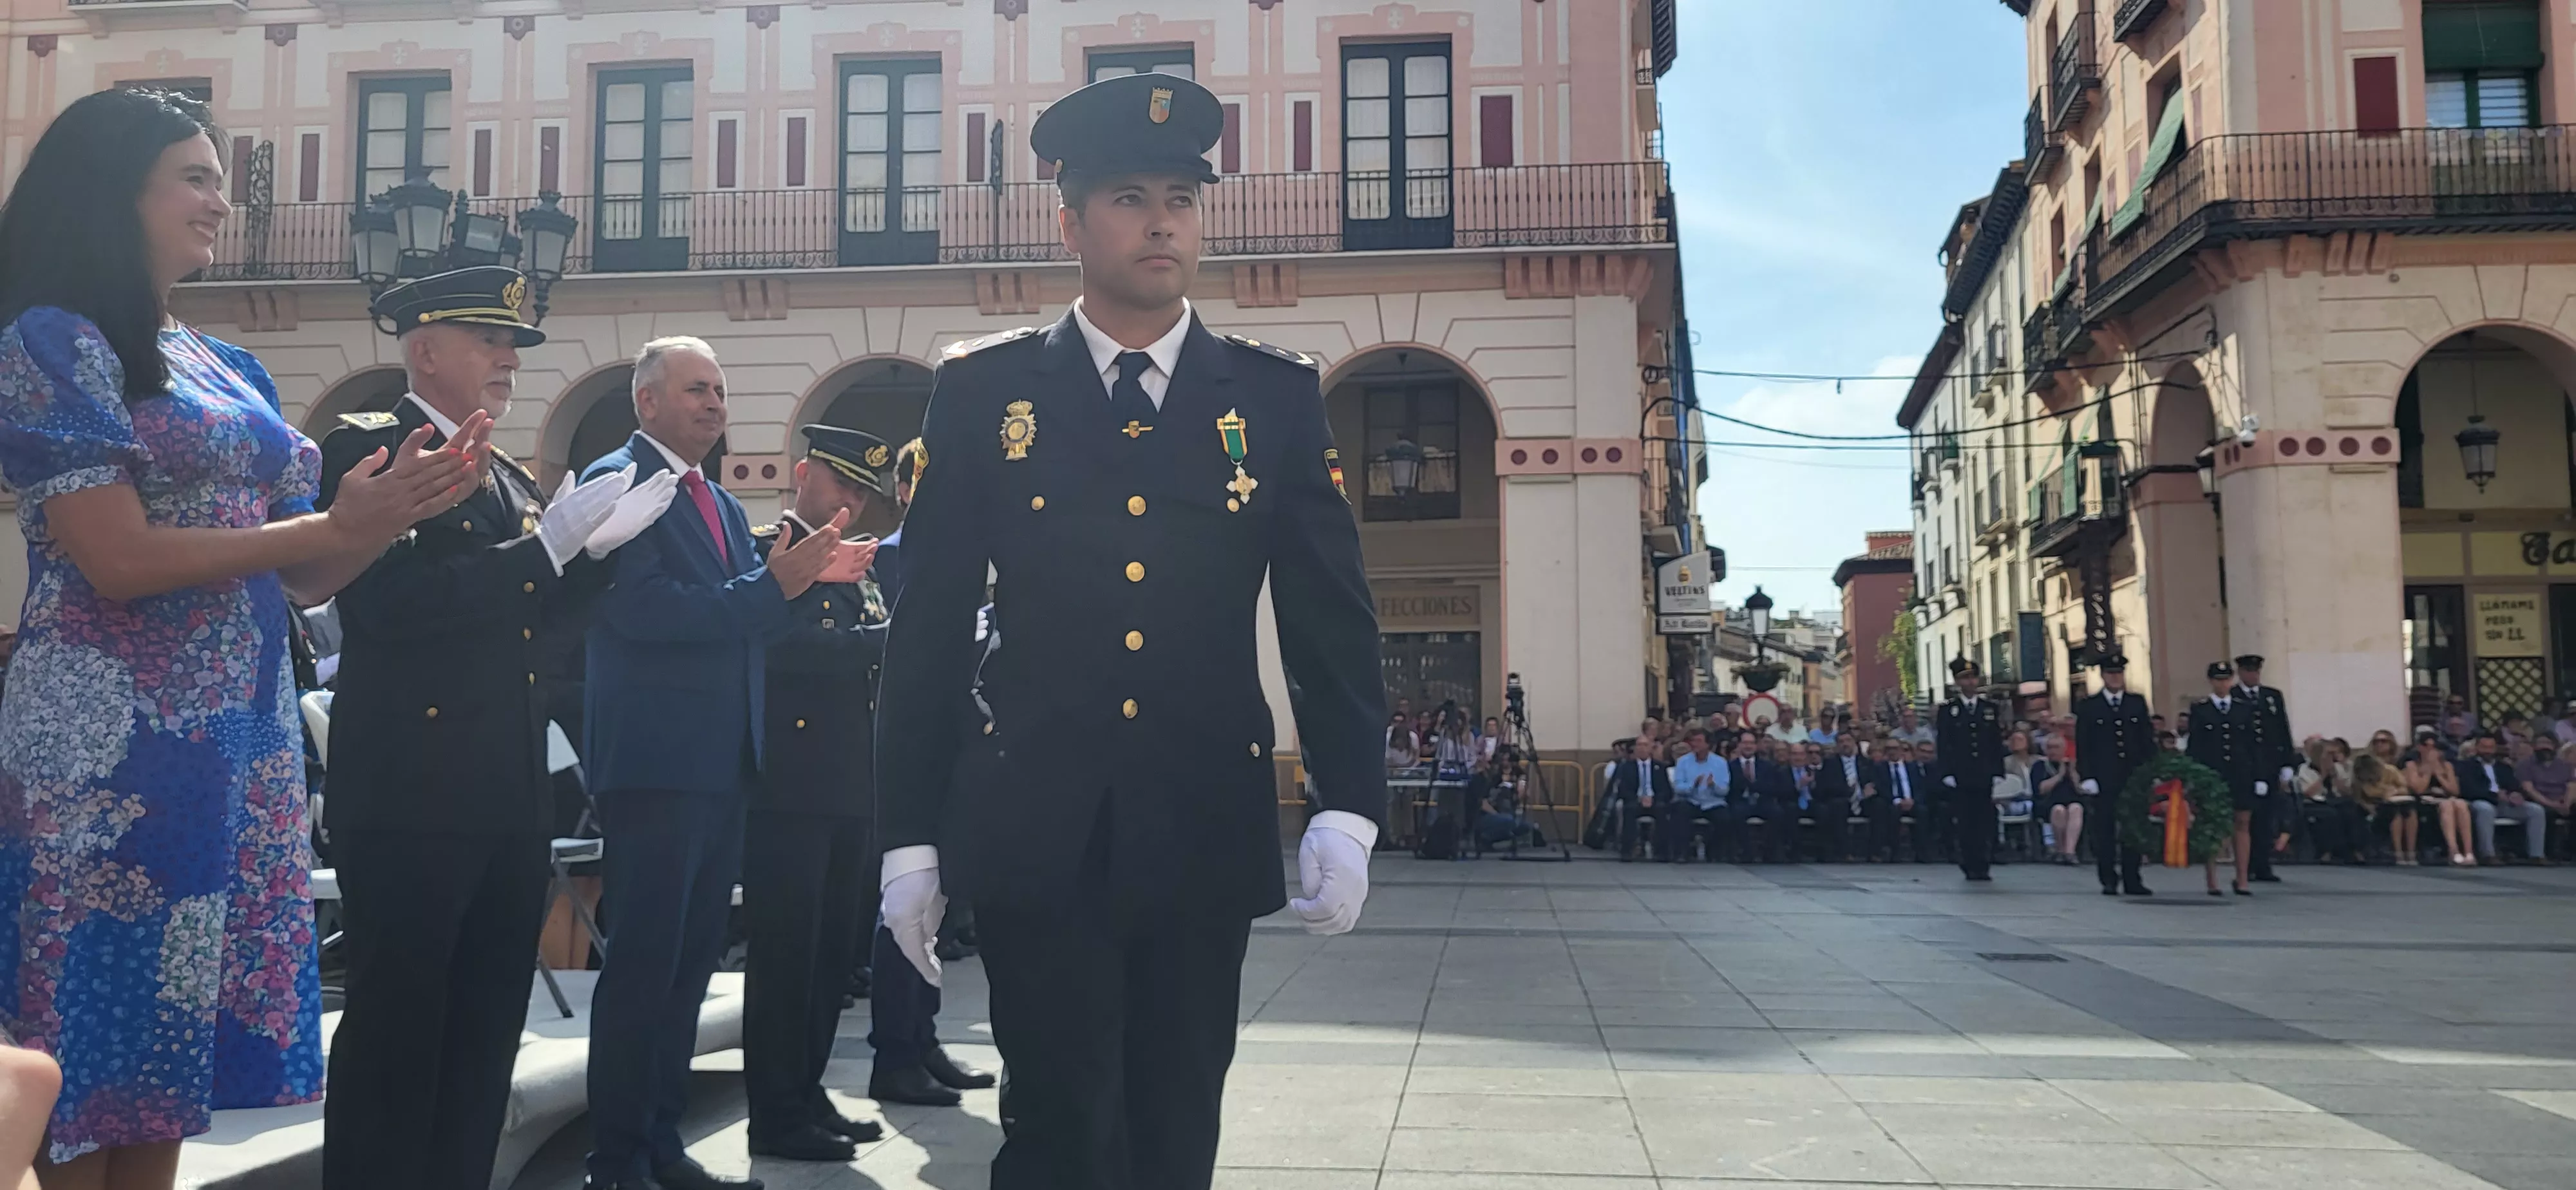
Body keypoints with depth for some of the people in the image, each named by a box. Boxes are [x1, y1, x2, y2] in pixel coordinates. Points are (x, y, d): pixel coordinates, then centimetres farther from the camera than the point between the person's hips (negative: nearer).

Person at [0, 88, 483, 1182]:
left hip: (237, 743, 7)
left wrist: (395, 512, -4)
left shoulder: (224, 367, 15)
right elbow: (120, 561, -16)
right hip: (112, 744, -7)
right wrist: (332, 525, -13)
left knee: (165, 1070, 11)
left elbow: (293, 580, 13)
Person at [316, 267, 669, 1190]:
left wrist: (597, 547, 1)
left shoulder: (513, 479, 18)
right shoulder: (366, 449, -6)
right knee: (395, 1028, -1)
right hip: (411, 797, -8)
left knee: (487, 1030, 12)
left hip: (511, 800, 8)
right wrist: (543, 544, -19)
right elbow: (390, 604, -20)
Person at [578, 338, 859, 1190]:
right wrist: (772, 585, -20)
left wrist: (803, 577, -1)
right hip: (657, 761, -9)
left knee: (690, 962, 13)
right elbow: (642, 608, -20)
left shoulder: (722, 504, 19)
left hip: (724, 763, 9)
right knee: (643, 962, -3)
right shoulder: (616, 480, -8)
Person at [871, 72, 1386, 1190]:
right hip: (1037, 841, -1)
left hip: (1206, 839, 2)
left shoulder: (1276, 395, 5)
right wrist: (908, 835, -1)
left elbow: (1333, 618, 3)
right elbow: (927, 627, 2)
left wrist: (1347, 806, -8)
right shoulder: (982, 390, 2)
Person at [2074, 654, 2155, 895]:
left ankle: (2132, 882, 9)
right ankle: (2109, 882, 6)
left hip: (2134, 777, 2)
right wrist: (2087, 777, -6)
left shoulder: (2138, 704, 11)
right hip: (2103, 780, -2)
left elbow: (2148, 741, 10)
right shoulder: (2088, 706, 4)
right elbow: (2082, 745, 1)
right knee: (2105, 832, -1)